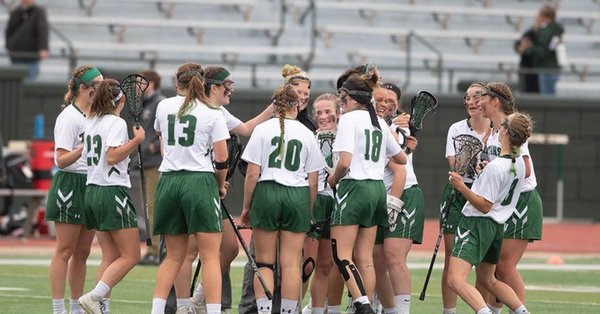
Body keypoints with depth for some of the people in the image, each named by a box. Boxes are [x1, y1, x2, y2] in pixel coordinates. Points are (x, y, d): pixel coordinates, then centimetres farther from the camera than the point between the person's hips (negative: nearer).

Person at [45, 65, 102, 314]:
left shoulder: (94, 116, 14)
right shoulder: (69, 117, -12)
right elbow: (62, 160, -19)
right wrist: (84, 148, -31)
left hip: (91, 186, 8)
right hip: (70, 185, -8)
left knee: (82, 253, 9)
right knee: (65, 251, -7)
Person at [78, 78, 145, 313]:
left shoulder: (91, 123, 12)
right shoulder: (116, 123, -11)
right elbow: (112, 157, -21)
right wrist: (136, 140, -16)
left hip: (92, 191, 9)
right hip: (113, 192, -9)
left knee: (111, 257, 10)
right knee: (130, 256, -5)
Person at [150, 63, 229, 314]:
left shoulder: (164, 107, 7)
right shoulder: (212, 113, -3)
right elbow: (221, 158, -5)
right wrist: (220, 186, 11)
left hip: (168, 181, 4)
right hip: (200, 180, -4)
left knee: (174, 256, 12)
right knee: (210, 257, -3)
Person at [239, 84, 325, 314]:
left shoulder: (262, 130, 0)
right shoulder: (307, 134, 6)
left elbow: (252, 174, -4)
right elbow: (313, 181, 6)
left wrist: (246, 206, 5)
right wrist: (308, 212, 17)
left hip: (266, 193, -1)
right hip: (298, 196, 1)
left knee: (264, 262, 5)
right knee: (291, 264, 3)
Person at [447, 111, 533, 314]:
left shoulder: (495, 167, -22)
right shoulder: (519, 163, 3)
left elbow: (485, 206, -20)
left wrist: (462, 187, -22)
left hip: (476, 223, -9)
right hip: (497, 226, 9)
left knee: (456, 280, -19)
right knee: (487, 281, 25)